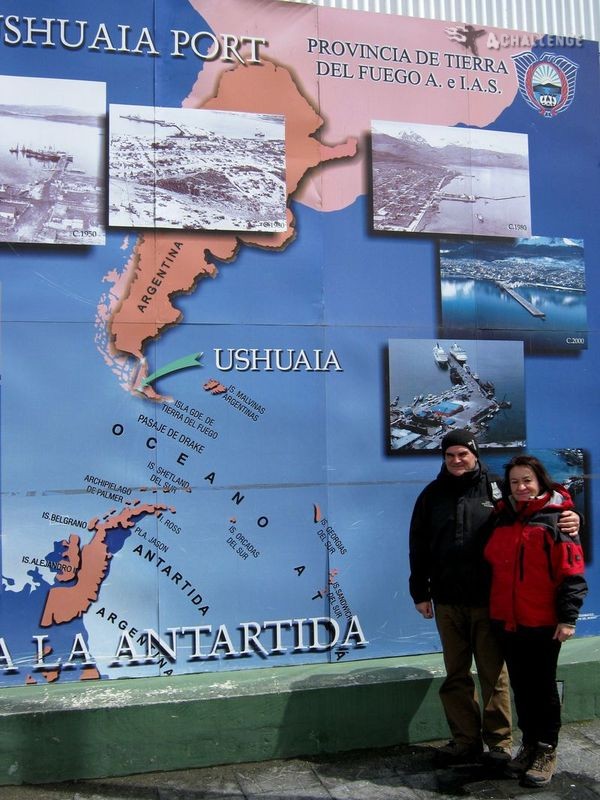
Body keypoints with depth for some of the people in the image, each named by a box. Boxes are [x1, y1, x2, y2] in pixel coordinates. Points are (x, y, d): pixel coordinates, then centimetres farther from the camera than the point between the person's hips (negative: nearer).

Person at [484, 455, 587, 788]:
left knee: (543, 686, 7)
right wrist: (494, 610, 15)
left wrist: (568, 617, -15)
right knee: (520, 685, 15)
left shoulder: (556, 518, -8)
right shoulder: (502, 518, 8)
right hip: (506, 621, 5)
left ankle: (547, 751, 22)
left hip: (542, 623, -5)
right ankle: (529, 743, 30)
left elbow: (571, 573, -11)